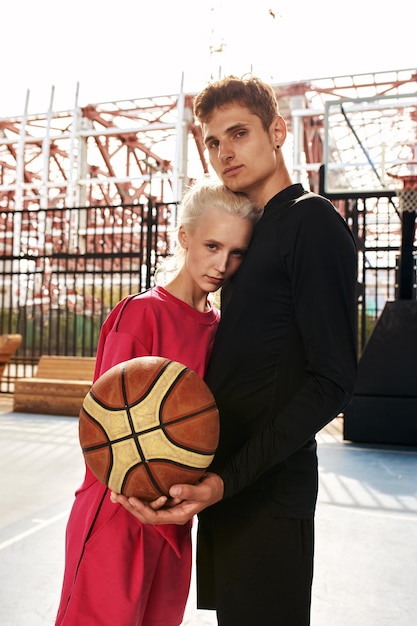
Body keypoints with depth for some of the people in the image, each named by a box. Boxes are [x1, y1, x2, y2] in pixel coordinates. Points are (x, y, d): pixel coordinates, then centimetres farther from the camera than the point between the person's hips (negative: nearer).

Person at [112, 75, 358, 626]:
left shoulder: (313, 220, -10)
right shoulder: (255, 229, 16)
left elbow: (332, 380, -17)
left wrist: (229, 480, -22)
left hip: (269, 493, -8)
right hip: (227, 484, 8)